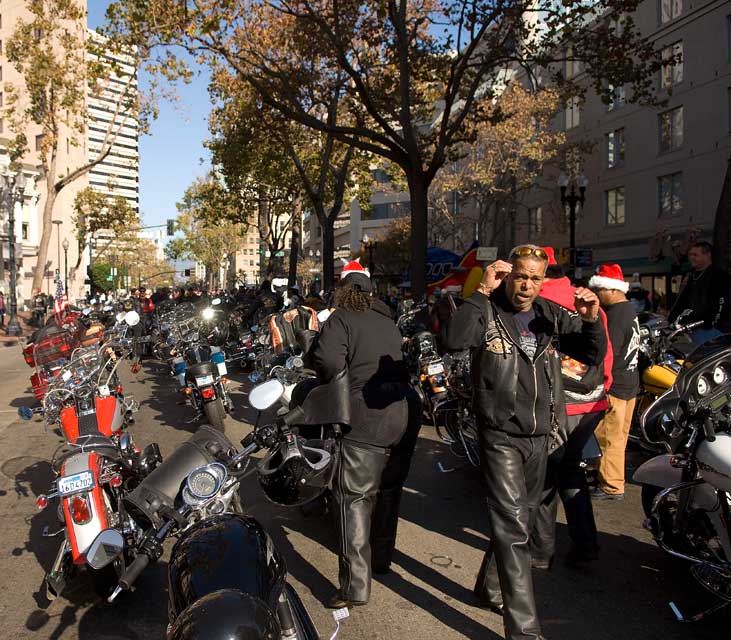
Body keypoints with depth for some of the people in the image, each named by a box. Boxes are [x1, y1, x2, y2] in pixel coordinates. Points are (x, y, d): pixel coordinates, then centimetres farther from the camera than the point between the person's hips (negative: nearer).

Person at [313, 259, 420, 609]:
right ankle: (381, 558, 39)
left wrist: (328, 380, 1)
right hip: (405, 412, 7)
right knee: (389, 489, 22)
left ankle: (355, 586, 2)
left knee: (353, 498, 1)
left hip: (368, 418, -7)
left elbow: (329, 361, -19)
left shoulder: (340, 319, -4)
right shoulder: (388, 321, 16)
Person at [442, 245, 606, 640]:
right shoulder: (488, 313, -11)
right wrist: (482, 292, -29)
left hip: (540, 436, 6)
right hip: (501, 437, -6)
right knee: (512, 528, -6)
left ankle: (490, 587, 43)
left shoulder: (551, 315, 4)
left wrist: (591, 320, -13)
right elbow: (453, 340, -30)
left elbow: (593, 355, 6)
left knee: (519, 521, 21)